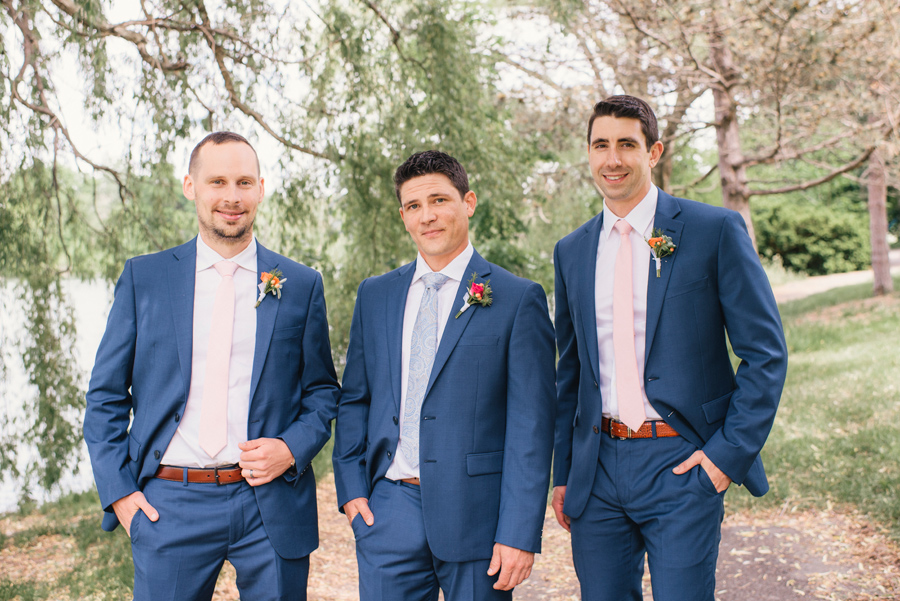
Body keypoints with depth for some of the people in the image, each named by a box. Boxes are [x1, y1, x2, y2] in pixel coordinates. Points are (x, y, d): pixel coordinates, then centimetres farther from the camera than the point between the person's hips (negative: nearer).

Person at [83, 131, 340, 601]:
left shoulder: (301, 285, 4)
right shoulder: (142, 277, 4)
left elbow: (322, 391, 10)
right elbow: (105, 396, 6)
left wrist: (291, 449, -8)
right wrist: (118, 492, -2)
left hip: (271, 505, 0)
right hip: (168, 505, 0)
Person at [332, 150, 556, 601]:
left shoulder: (518, 300, -4)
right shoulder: (375, 295, 10)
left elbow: (531, 423, -8)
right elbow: (354, 399, 15)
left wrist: (520, 533, -12)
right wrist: (351, 487, 3)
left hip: (475, 513, -3)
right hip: (388, 510, 3)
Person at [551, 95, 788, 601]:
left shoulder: (715, 230, -4)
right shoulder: (571, 251, 10)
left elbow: (766, 354, -3)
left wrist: (730, 450, -10)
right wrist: (562, 474, 14)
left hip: (682, 465, -4)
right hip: (597, 468, 4)